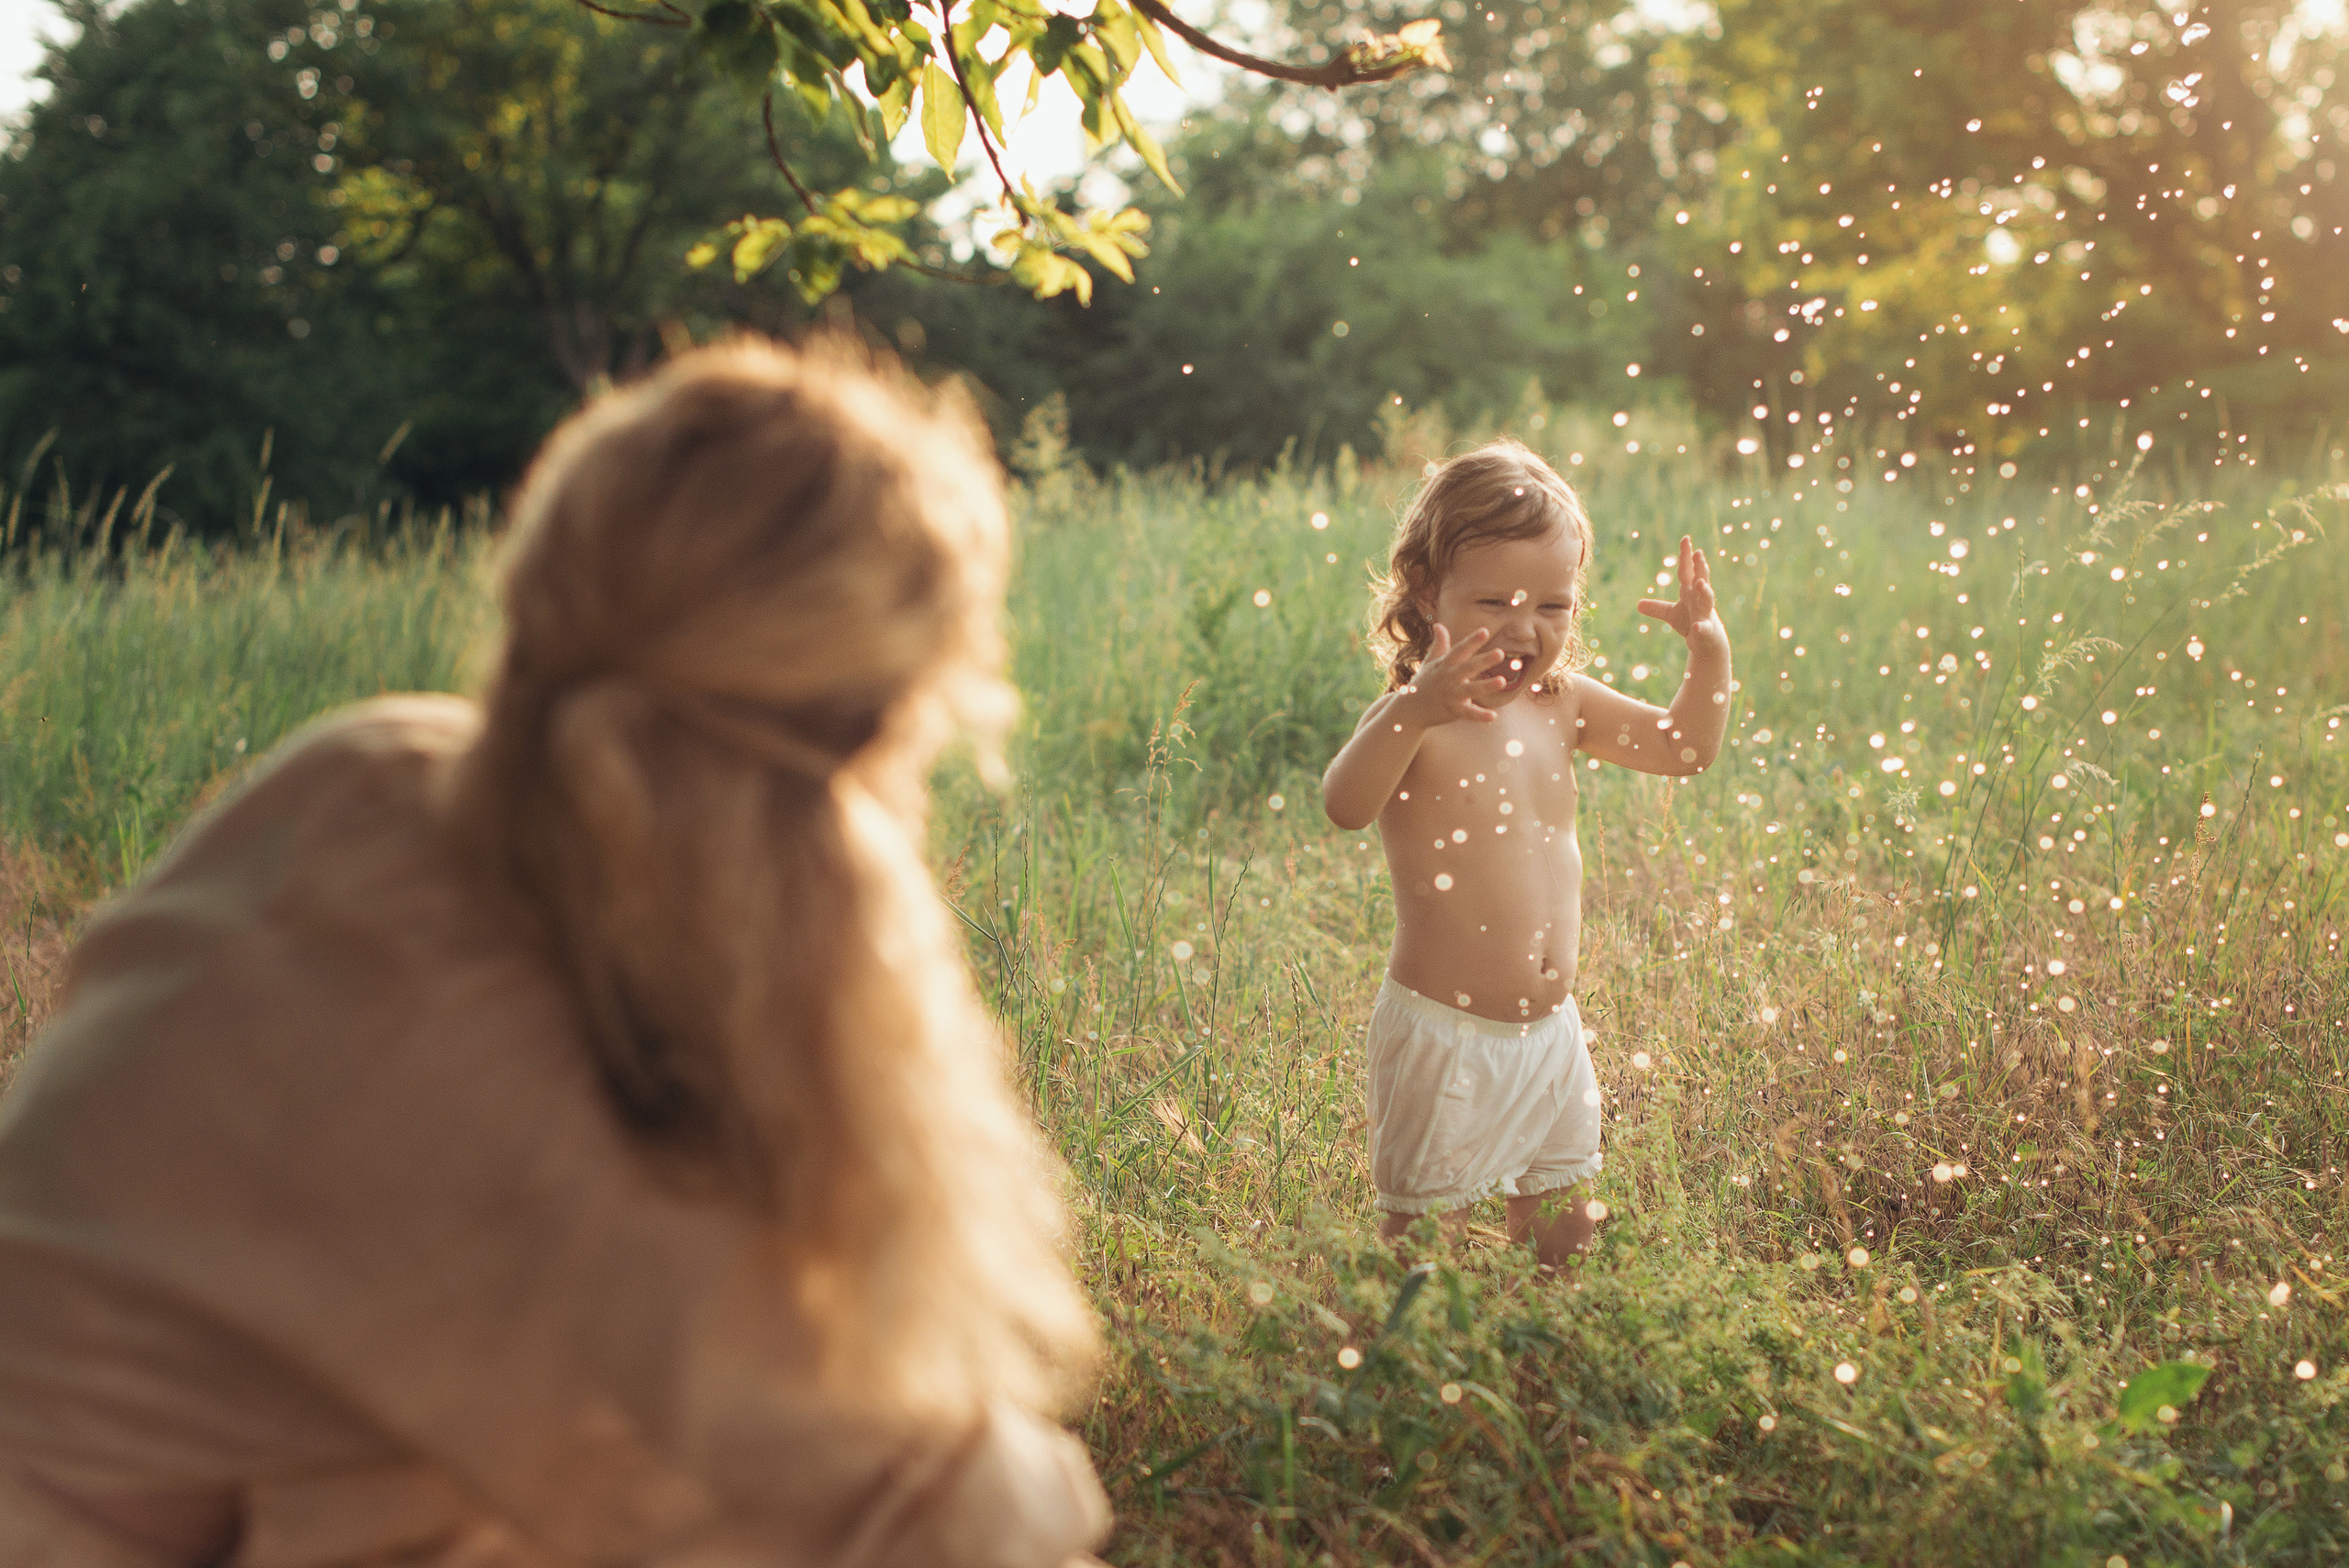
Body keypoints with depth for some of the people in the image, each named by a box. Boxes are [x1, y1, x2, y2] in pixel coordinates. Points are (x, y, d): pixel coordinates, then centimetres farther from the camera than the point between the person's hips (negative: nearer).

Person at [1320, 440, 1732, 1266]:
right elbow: (1344, 805, -37)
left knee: (1563, 1228, 19)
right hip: (1442, 1033, -7)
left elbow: (1682, 746, 15)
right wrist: (1409, 713, -53)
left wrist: (1710, 654, -2)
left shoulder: (1561, 705, 4)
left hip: (1551, 1029, 7)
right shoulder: (1410, 720, -17)